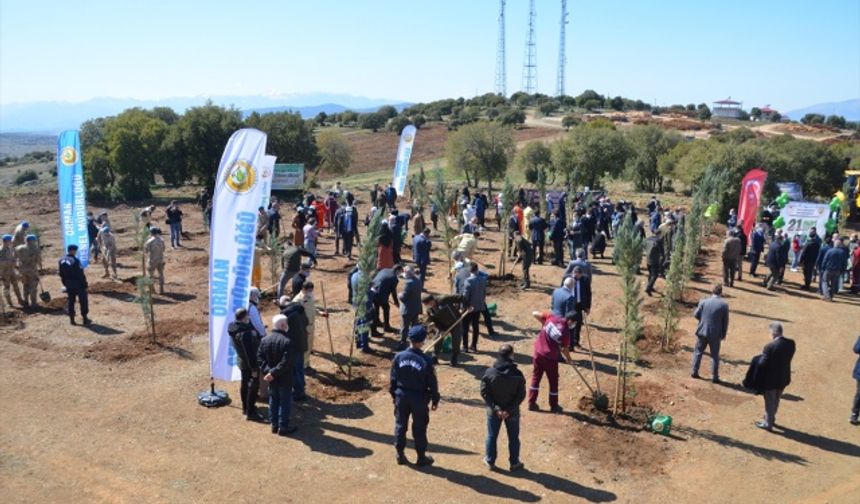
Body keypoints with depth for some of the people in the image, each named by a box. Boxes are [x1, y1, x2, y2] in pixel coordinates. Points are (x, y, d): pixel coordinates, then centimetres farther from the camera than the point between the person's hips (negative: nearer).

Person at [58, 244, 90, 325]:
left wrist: (65, 283, 18)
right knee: (83, 301, 5)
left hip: (68, 284, 6)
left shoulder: (62, 261, 2)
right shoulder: (76, 261, -20)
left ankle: (72, 319, 16)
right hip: (78, 284, -6)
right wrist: (84, 284, -9)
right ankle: (85, 319, 8)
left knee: (71, 301, 14)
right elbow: (81, 274, -18)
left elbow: (61, 274, 9)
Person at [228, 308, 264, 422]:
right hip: (249, 363, -10)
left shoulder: (234, 328, -2)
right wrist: (254, 368, -23)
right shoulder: (245, 333, -32)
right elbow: (249, 352, -29)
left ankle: (246, 407, 36)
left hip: (241, 361, 10)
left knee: (245, 384, 21)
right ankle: (250, 413, 8)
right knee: (253, 387, 1)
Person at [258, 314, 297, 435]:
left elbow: (259, 357, -2)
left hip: (271, 379, 6)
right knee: (285, 402, 6)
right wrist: (273, 373, -20)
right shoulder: (287, 341, -21)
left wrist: (266, 371, -9)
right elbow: (286, 362, -27)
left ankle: (274, 424, 27)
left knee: (273, 401, 18)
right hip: (284, 379, -6)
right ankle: (283, 427, 13)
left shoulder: (265, 340, 0)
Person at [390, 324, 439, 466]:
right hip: (419, 398, -3)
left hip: (401, 396, 3)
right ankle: (421, 457, 24)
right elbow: (432, 383, -10)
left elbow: (393, 379, 0)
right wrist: (435, 399, 3)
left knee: (400, 425, 17)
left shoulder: (399, 356, -11)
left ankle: (400, 455, 27)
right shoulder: (426, 360, -20)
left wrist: (393, 394, 15)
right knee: (419, 428, 12)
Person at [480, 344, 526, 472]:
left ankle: (490, 461, 29)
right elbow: (521, 395, -15)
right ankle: (514, 463, 29)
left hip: (494, 411, 1)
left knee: (492, 436, 18)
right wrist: (509, 410, -13)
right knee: (513, 437, 18)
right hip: (512, 412, -1)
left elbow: (484, 392, -13)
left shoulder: (489, 372, -15)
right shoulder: (517, 374, -17)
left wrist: (495, 408, -12)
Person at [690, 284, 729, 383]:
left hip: (702, 331, 1)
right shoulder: (724, 304, -10)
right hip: (715, 334, -1)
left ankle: (694, 372, 19)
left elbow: (696, 314, -2)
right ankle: (714, 377, 11)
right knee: (715, 356, 9)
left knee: (698, 352, 16)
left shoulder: (704, 301, -8)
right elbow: (725, 321, -4)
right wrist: (724, 334, 7)